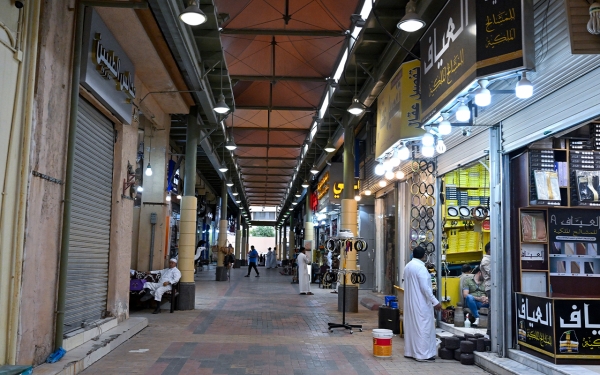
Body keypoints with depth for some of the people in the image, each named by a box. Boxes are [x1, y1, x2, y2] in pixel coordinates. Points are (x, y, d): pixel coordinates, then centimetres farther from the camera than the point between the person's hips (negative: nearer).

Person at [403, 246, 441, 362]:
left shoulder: (408, 266, 10)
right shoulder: (421, 267, -18)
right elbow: (425, 287, -21)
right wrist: (435, 302, -16)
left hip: (410, 302, 9)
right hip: (421, 303, -9)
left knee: (411, 326, 14)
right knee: (423, 327, -3)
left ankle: (410, 351, 20)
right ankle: (423, 354, -1)